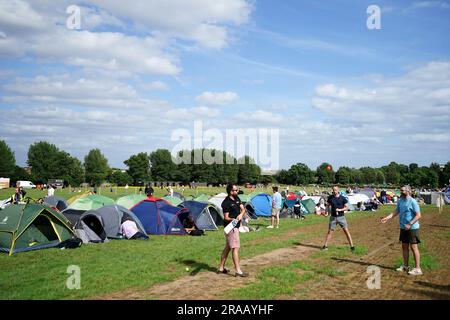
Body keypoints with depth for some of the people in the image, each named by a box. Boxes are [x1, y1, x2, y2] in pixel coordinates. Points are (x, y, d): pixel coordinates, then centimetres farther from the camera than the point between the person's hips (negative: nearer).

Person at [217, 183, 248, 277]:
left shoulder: (237, 199, 8)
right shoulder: (226, 203, -17)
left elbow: (243, 209, 8)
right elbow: (226, 217, -16)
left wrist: (241, 215, -14)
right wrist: (233, 219, -34)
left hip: (236, 226, 9)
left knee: (228, 247, 15)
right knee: (235, 248, -8)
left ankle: (221, 268, 24)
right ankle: (238, 271, -5)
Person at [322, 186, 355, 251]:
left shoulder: (342, 198, -4)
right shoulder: (330, 197, 1)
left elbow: (347, 207, -2)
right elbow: (328, 206, 16)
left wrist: (340, 210, -16)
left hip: (341, 217, -1)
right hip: (333, 217, 1)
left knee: (346, 231, -3)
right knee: (330, 231, 3)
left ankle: (352, 246, 4)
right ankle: (325, 245, 12)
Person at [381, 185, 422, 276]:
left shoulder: (412, 201, -15)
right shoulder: (400, 201, 8)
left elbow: (418, 215, -16)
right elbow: (396, 212, 12)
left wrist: (409, 224, -24)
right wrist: (387, 218, -2)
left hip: (412, 228, -7)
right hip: (403, 228, 8)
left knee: (414, 247, -3)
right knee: (404, 247, 13)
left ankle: (417, 269, 4)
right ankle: (405, 266, 25)